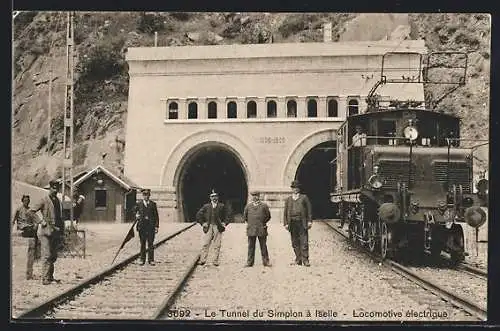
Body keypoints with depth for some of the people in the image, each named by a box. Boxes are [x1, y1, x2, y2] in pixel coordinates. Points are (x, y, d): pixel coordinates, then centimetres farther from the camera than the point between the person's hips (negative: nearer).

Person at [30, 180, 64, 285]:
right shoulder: (44, 200, -4)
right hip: (46, 231, -7)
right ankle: (45, 279, -9)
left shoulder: (59, 202, 17)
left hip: (55, 232, 7)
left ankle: (50, 276, 22)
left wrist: (61, 233, 17)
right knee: (47, 255, -10)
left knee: (53, 256, 10)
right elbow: (31, 211, -6)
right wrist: (41, 221, -14)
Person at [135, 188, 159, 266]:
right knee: (142, 244, 3)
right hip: (142, 226, 1)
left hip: (151, 226, -1)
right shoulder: (139, 204, 9)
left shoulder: (153, 204, 7)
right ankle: (142, 259, 9)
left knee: (150, 243, -1)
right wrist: (137, 216, -8)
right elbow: (136, 214, 16)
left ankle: (151, 260, 4)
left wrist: (156, 226, 0)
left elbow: (156, 216, 6)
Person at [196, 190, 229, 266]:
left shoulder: (221, 206, 7)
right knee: (205, 244, -3)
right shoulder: (206, 206, 8)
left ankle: (215, 261, 4)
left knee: (217, 246, 0)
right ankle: (202, 260, 0)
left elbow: (226, 216, 13)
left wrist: (224, 223, -1)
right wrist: (203, 223, 5)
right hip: (209, 227, 1)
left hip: (218, 228, 0)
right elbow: (198, 215, 13)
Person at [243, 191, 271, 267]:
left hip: (262, 229, -1)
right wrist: (249, 223, 13)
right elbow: (245, 216, 17)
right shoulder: (248, 206, 8)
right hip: (251, 229, 1)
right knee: (251, 246, 3)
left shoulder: (264, 206, 4)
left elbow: (268, 216, 9)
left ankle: (266, 262, 10)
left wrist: (263, 223, 6)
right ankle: (249, 262, 9)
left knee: (263, 246, 4)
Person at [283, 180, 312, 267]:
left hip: (302, 222, -3)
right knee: (295, 243, 4)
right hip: (292, 223, 3)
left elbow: (309, 210, 6)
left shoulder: (304, 197, 10)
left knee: (304, 242, -8)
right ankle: (298, 260, 10)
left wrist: (309, 221, -1)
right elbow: (286, 212, 14)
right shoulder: (288, 199, 16)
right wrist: (286, 223, 5)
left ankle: (305, 259, -6)